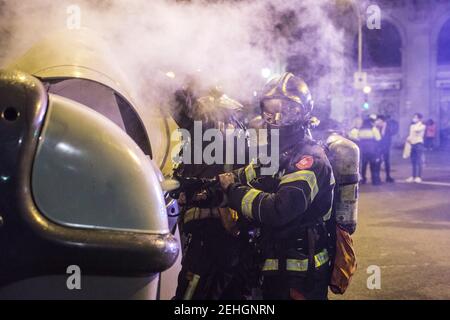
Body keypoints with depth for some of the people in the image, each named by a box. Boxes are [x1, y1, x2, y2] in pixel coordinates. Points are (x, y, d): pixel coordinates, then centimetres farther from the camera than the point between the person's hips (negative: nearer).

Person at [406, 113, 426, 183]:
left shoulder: (422, 126, -5)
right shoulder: (412, 126, 14)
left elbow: (417, 130, -24)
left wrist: (419, 122, -8)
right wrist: (408, 138, 0)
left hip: (419, 144, -6)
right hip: (412, 144, 6)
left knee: (419, 161, -7)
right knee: (413, 161, 8)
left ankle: (419, 177, -5)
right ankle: (413, 177, 13)